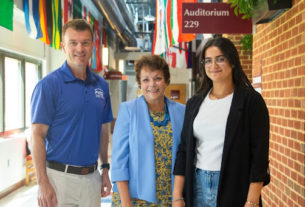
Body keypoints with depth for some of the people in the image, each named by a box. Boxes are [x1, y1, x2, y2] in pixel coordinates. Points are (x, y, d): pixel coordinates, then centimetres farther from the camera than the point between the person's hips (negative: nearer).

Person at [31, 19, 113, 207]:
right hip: (60, 177, -5)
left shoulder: (101, 85, 6)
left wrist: (105, 169, 11)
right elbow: (37, 135, -11)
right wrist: (43, 183, -16)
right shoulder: (48, 85, -9)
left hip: (92, 177, 5)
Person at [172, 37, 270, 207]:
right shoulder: (194, 103, 8)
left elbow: (259, 153, -9)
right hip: (197, 187, 4)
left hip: (235, 188, -4)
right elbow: (184, 150, 7)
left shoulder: (251, 100, -6)